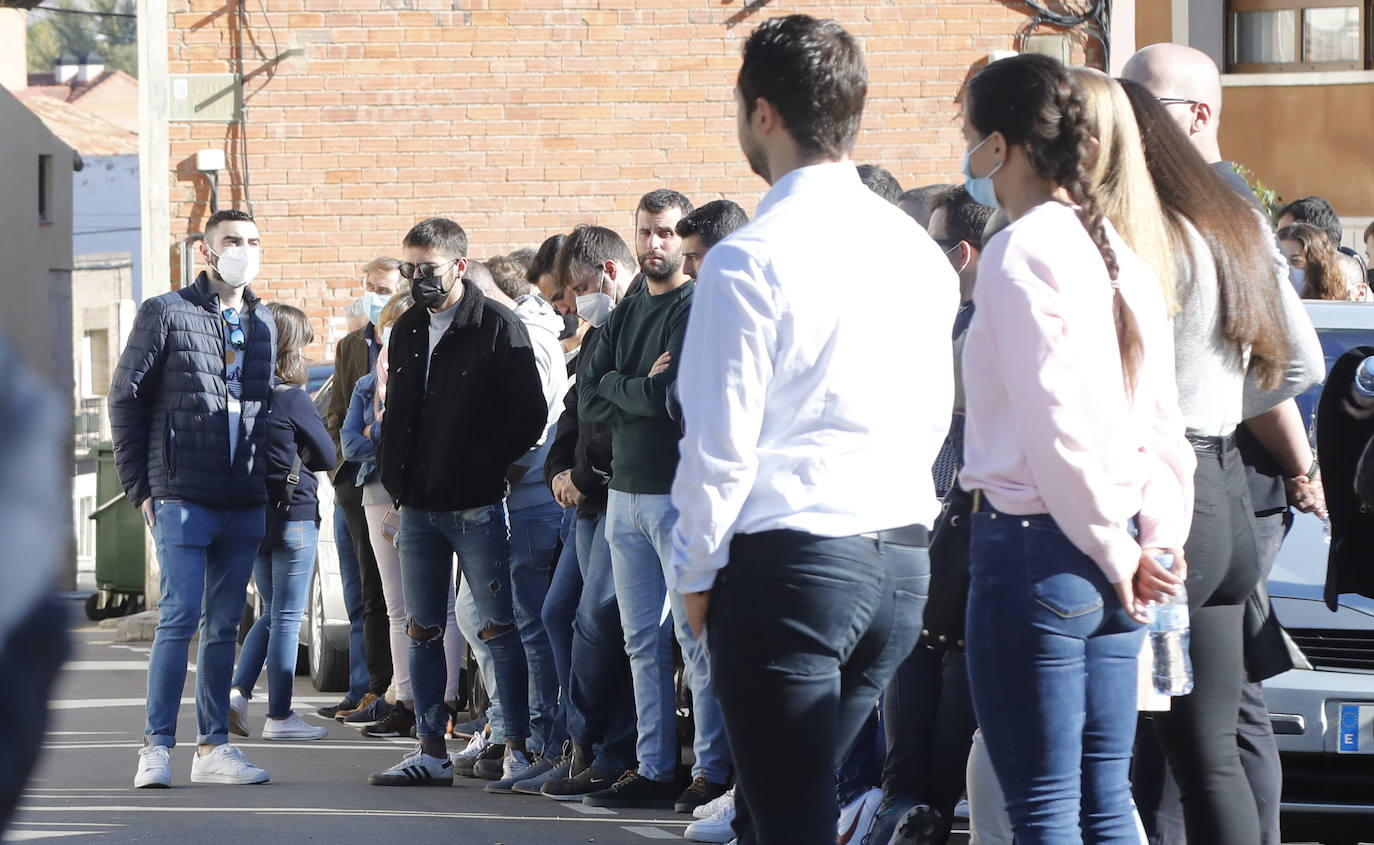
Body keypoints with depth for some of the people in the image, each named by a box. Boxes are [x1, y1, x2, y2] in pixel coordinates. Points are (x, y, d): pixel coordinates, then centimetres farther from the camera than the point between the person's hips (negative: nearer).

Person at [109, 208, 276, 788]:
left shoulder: (264, 325, 14)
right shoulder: (165, 314, -1)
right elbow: (125, 398, 0)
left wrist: (266, 480, 10)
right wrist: (138, 485, -4)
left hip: (245, 502, 5)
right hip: (182, 497, -5)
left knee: (223, 625, 7)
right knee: (180, 618, -11)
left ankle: (213, 746, 12)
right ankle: (157, 748, -6)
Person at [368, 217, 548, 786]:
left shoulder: (498, 328, -6)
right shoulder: (407, 330, 13)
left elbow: (529, 415, -9)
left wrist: (479, 469, -13)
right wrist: (395, 480, 9)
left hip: (476, 506, -6)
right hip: (417, 506, 6)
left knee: (499, 627, -2)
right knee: (423, 630, 8)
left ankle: (519, 748, 2)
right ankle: (430, 751, 13)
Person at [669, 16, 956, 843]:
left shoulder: (751, 260, -13)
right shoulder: (918, 249, 7)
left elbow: (722, 440, -12)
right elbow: (936, 414, 13)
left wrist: (696, 574, -1)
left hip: (787, 560, -7)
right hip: (902, 557, 7)